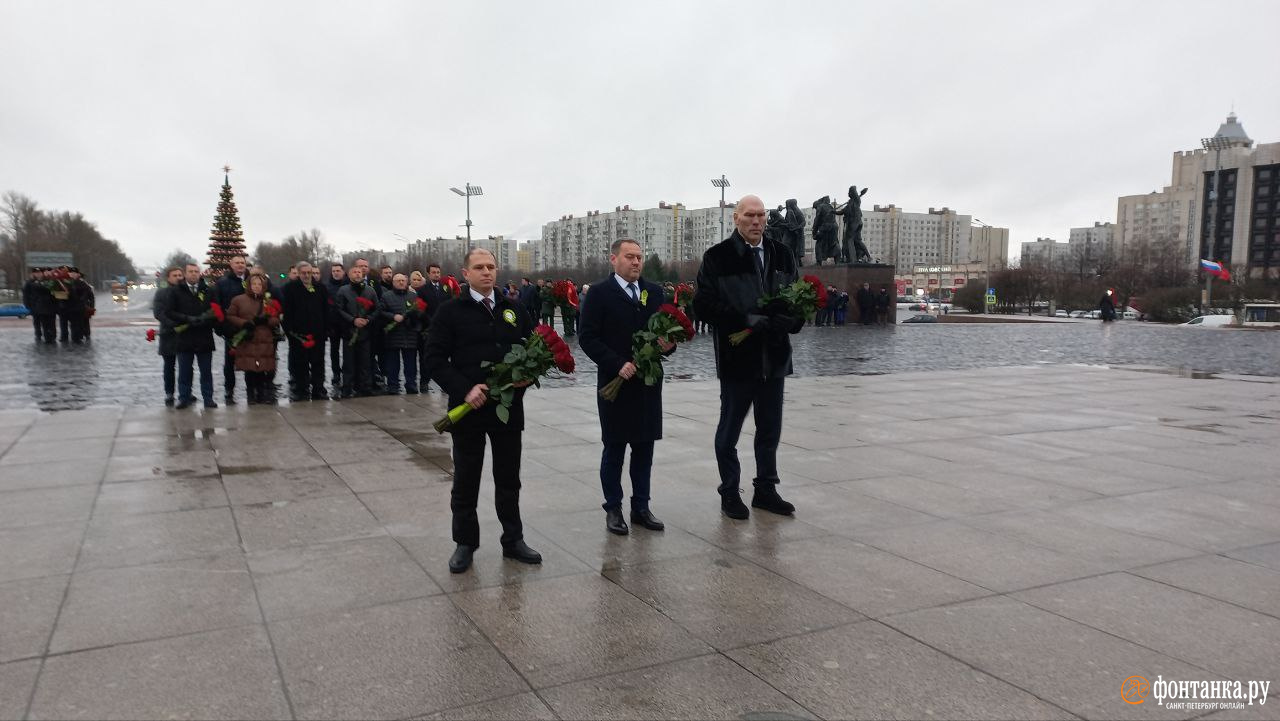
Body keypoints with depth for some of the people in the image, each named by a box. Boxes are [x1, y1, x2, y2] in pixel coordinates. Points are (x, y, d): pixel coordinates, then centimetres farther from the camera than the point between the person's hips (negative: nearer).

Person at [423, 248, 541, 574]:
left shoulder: (514, 310, 8)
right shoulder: (450, 311, -3)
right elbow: (435, 358, -8)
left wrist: (526, 376, -8)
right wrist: (465, 390, -19)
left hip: (508, 407, 3)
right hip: (468, 408, -3)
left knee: (509, 478, 13)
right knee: (466, 480, 9)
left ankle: (513, 540, 26)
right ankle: (465, 544, 22)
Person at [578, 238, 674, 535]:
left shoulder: (654, 291, 10)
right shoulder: (600, 293, -5)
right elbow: (587, 337, -10)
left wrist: (669, 344, -10)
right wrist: (618, 364, -19)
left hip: (648, 383, 4)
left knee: (644, 447, 10)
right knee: (614, 448, 5)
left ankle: (641, 507, 21)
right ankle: (613, 509, 16)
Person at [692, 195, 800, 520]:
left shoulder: (782, 255, 9)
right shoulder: (718, 257, -6)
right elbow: (704, 303, -13)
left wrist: (789, 320, -10)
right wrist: (747, 319, -20)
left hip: (774, 356, 5)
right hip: (737, 358, -4)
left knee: (770, 429, 14)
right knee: (729, 429, 8)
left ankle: (766, 489, 28)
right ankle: (730, 493, 21)